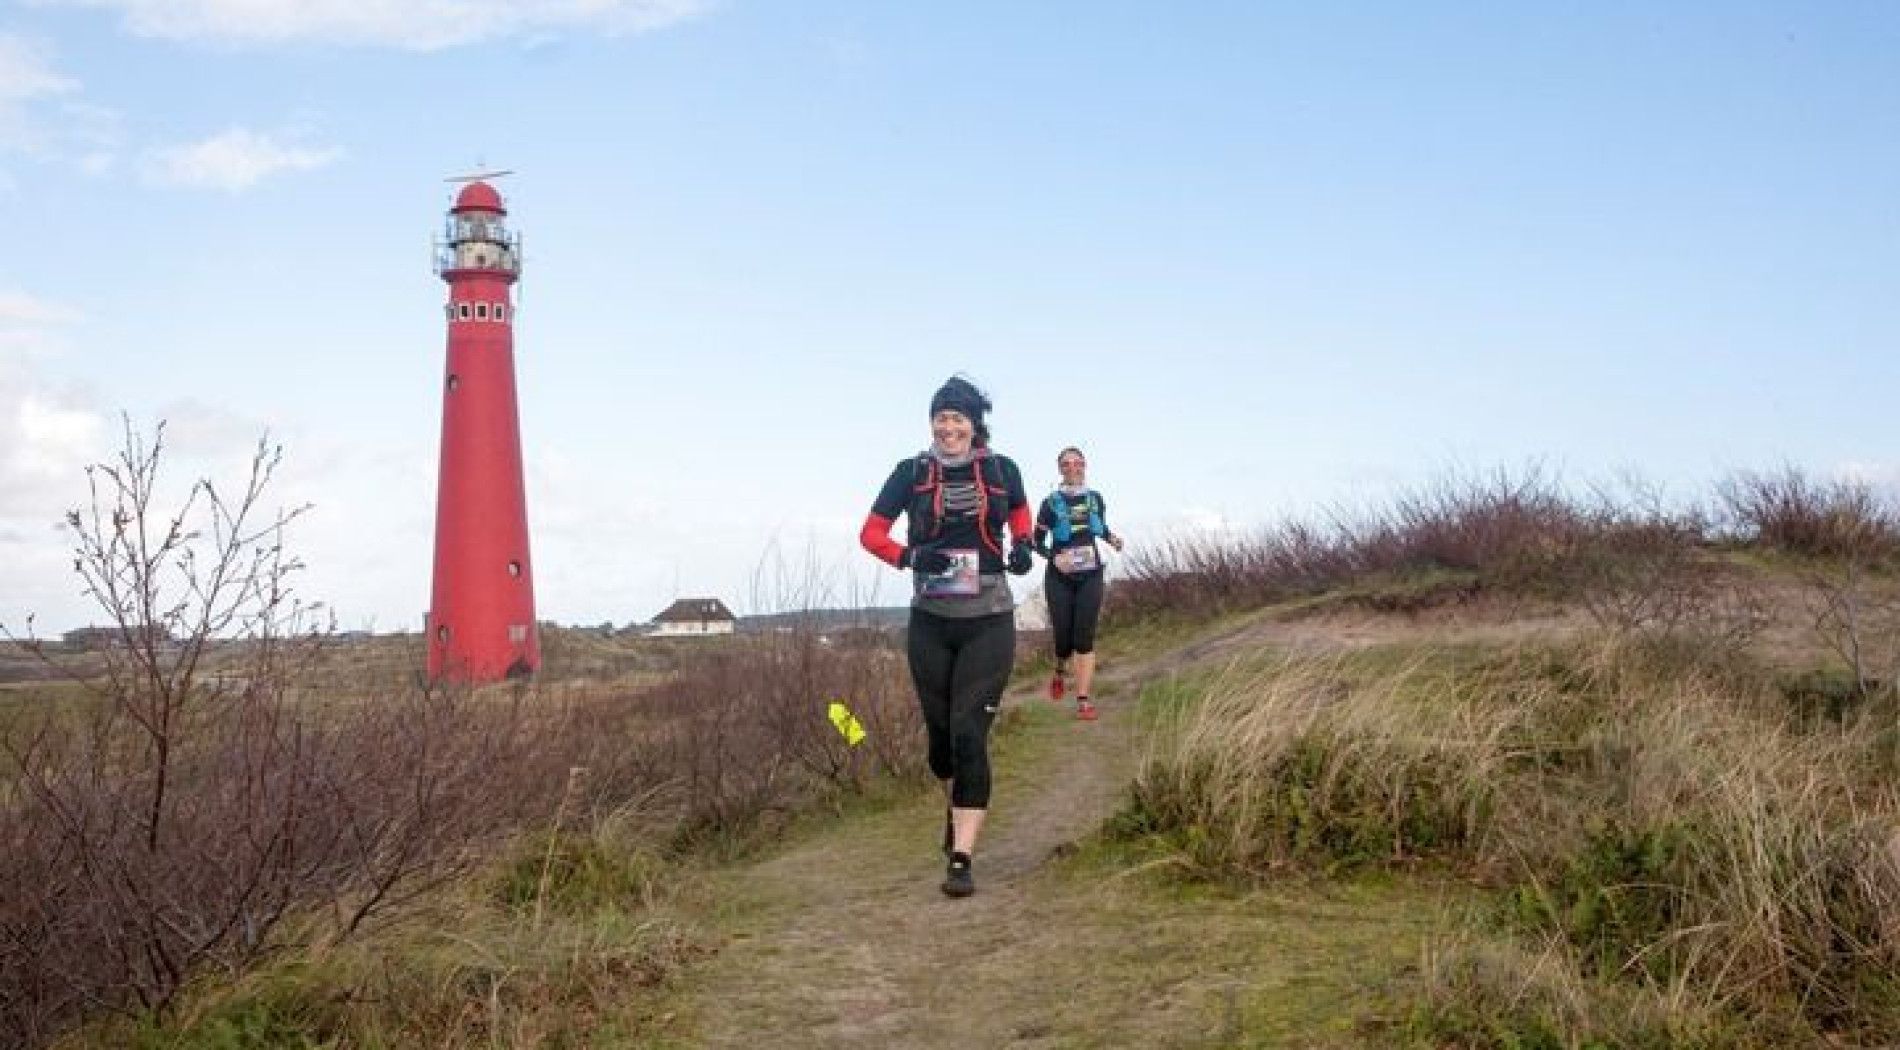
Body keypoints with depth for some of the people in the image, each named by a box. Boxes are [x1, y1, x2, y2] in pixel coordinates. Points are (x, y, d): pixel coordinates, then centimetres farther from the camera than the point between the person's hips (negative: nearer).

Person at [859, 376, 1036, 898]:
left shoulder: (1001, 470, -1)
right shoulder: (912, 472, -3)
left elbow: (1019, 512, 19)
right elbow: (871, 532, 0)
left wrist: (1022, 545, -1)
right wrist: (909, 556, -19)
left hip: (989, 623, -1)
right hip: (931, 623, 1)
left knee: (970, 734, -11)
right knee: (940, 732, 12)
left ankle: (961, 860, -10)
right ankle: (955, 805, 45)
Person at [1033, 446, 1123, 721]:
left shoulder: (1095, 499, 3)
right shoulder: (1052, 503, -5)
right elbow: (1037, 542, 0)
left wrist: (1111, 538, -2)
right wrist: (1054, 557, -18)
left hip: (1090, 576, 1)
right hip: (1059, 578, -1)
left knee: (1085, 638, -6)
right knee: (1063, 637, 0)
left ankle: (1083, 700, -6)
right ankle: (1060, 672, 36)